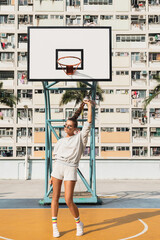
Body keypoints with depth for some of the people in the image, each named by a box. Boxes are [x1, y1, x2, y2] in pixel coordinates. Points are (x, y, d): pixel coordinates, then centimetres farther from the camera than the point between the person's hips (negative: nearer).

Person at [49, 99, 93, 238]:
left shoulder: (80, 137, 7)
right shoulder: (60, 141, 17)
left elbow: (89, 122, -1)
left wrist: (89, 105, 4)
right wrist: (52, 175, 15)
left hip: (71, 169, -4)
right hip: (57, 167, 4)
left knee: (68, 200, -8)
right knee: (55, 197, 3)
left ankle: (79, 223, 15)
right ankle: (55, 226, 14)